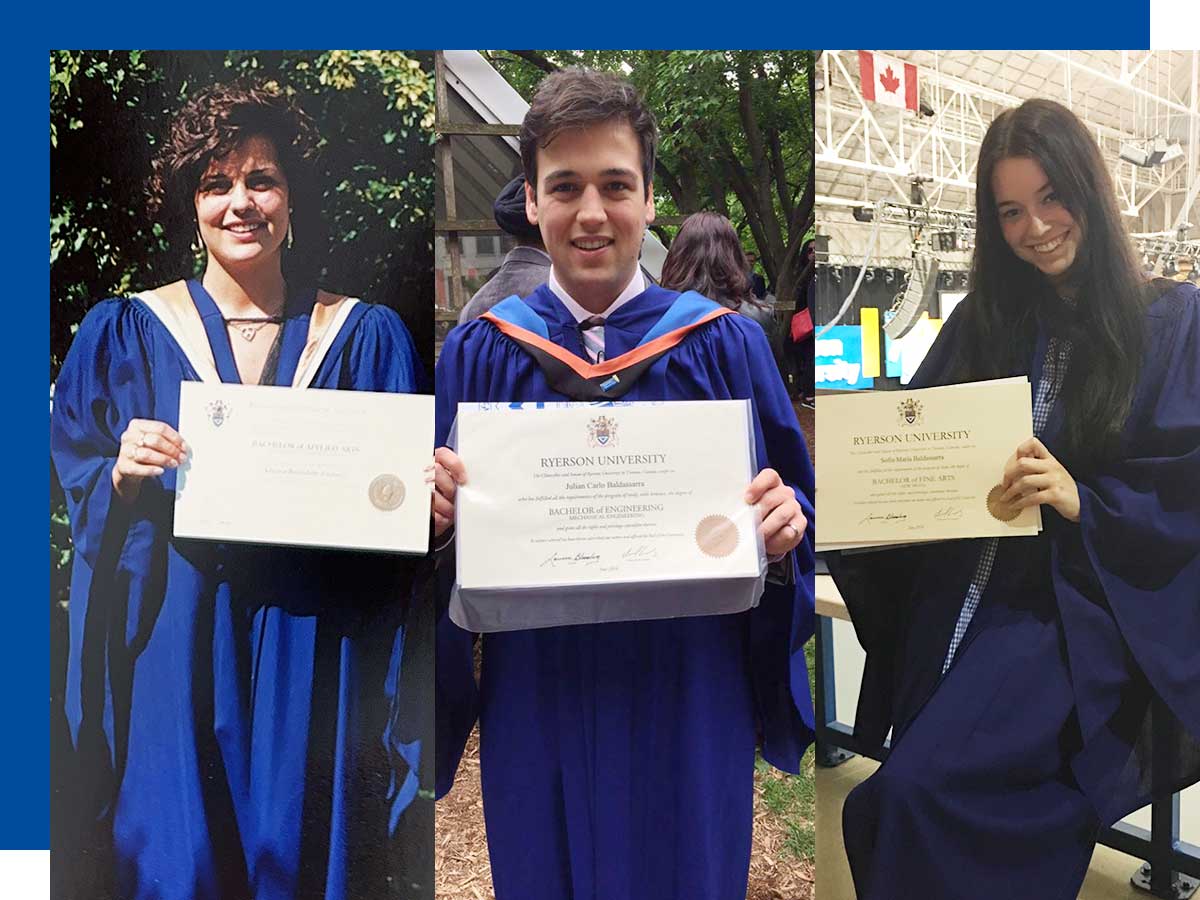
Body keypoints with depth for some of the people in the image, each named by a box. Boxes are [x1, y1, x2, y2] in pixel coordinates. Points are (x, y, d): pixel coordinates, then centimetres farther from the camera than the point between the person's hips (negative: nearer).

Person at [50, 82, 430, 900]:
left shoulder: (366, 336, 2)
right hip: (173, 642, 1)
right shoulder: (126, 332, 3)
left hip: (315, 646, 0)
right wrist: (122, 474, -15)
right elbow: (79, 486, 4)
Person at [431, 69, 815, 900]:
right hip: (537, 707, 1)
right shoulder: (478, 354, -1)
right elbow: (442, 518, 3)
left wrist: (784, 524, -20)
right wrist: (437, 509, -18)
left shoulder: (726, 346, -3)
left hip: (686, 709, 0)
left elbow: (789, 515, 1)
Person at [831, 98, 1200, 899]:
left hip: (1086, 610, -3)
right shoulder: (982, 323, 14)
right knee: (912, 803, -11)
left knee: (916, 796, -21)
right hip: (959, 599, 4)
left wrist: (1083, 501, -21)